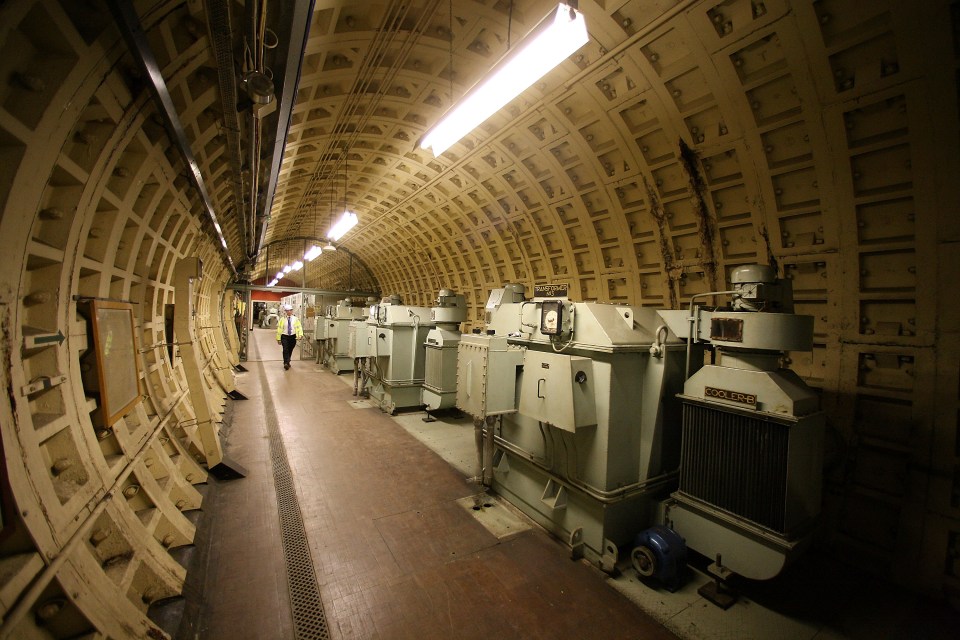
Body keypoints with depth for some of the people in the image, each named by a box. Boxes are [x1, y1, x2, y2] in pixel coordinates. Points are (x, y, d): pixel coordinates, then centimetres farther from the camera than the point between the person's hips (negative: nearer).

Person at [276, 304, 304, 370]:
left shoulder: (296, 319, 1)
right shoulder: (282, 319, 1)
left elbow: (299, 327, -5)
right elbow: (279, 329, 4)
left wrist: (300, 335, -22)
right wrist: (278, 338, 2)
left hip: (293, 337, 1)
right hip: (284, 336, -1)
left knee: (290, 350, 12)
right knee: (285, 350, -16)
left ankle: (287, 362, 30)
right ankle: (286, 363, -20)